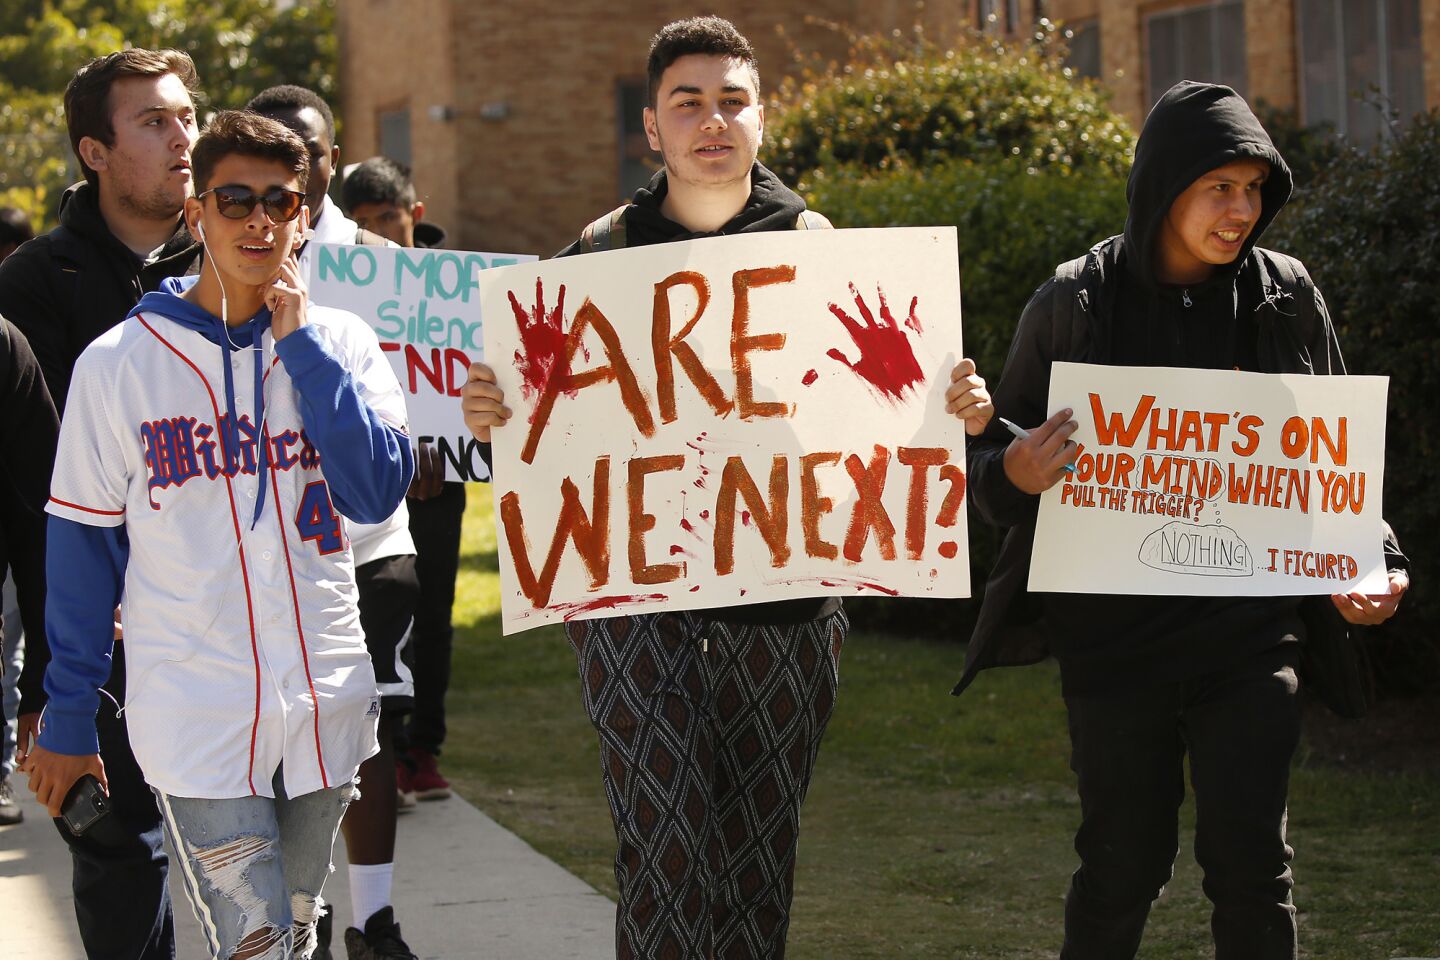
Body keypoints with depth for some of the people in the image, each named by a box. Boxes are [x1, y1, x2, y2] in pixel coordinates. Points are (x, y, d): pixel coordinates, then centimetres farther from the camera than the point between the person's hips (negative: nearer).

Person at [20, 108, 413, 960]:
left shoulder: (342, 344, 4)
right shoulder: (119, 363, -3)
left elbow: (376, 491, -10)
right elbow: (83, 547, 1)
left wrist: (300, 340, -12)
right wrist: (68, 721, 1)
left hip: (327, 702, 3)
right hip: (195, 719, -3)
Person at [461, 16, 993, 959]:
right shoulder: (601, 254, 4)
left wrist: (957, 408, -12)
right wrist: (490, 415, -14)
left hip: (787, 605, 1)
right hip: (636, 598, -1)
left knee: (762, 857, 9)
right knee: (664, 857, -7)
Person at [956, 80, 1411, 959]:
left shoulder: (1286, 298, 2)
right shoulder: (1077, 303, -4)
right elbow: (1000, 464, 1)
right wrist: (1014, 474, -23)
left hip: (1248, 628, 1)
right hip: (1113, 632, -1)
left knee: (1251, 865, -1)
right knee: (1123, 863, 5)